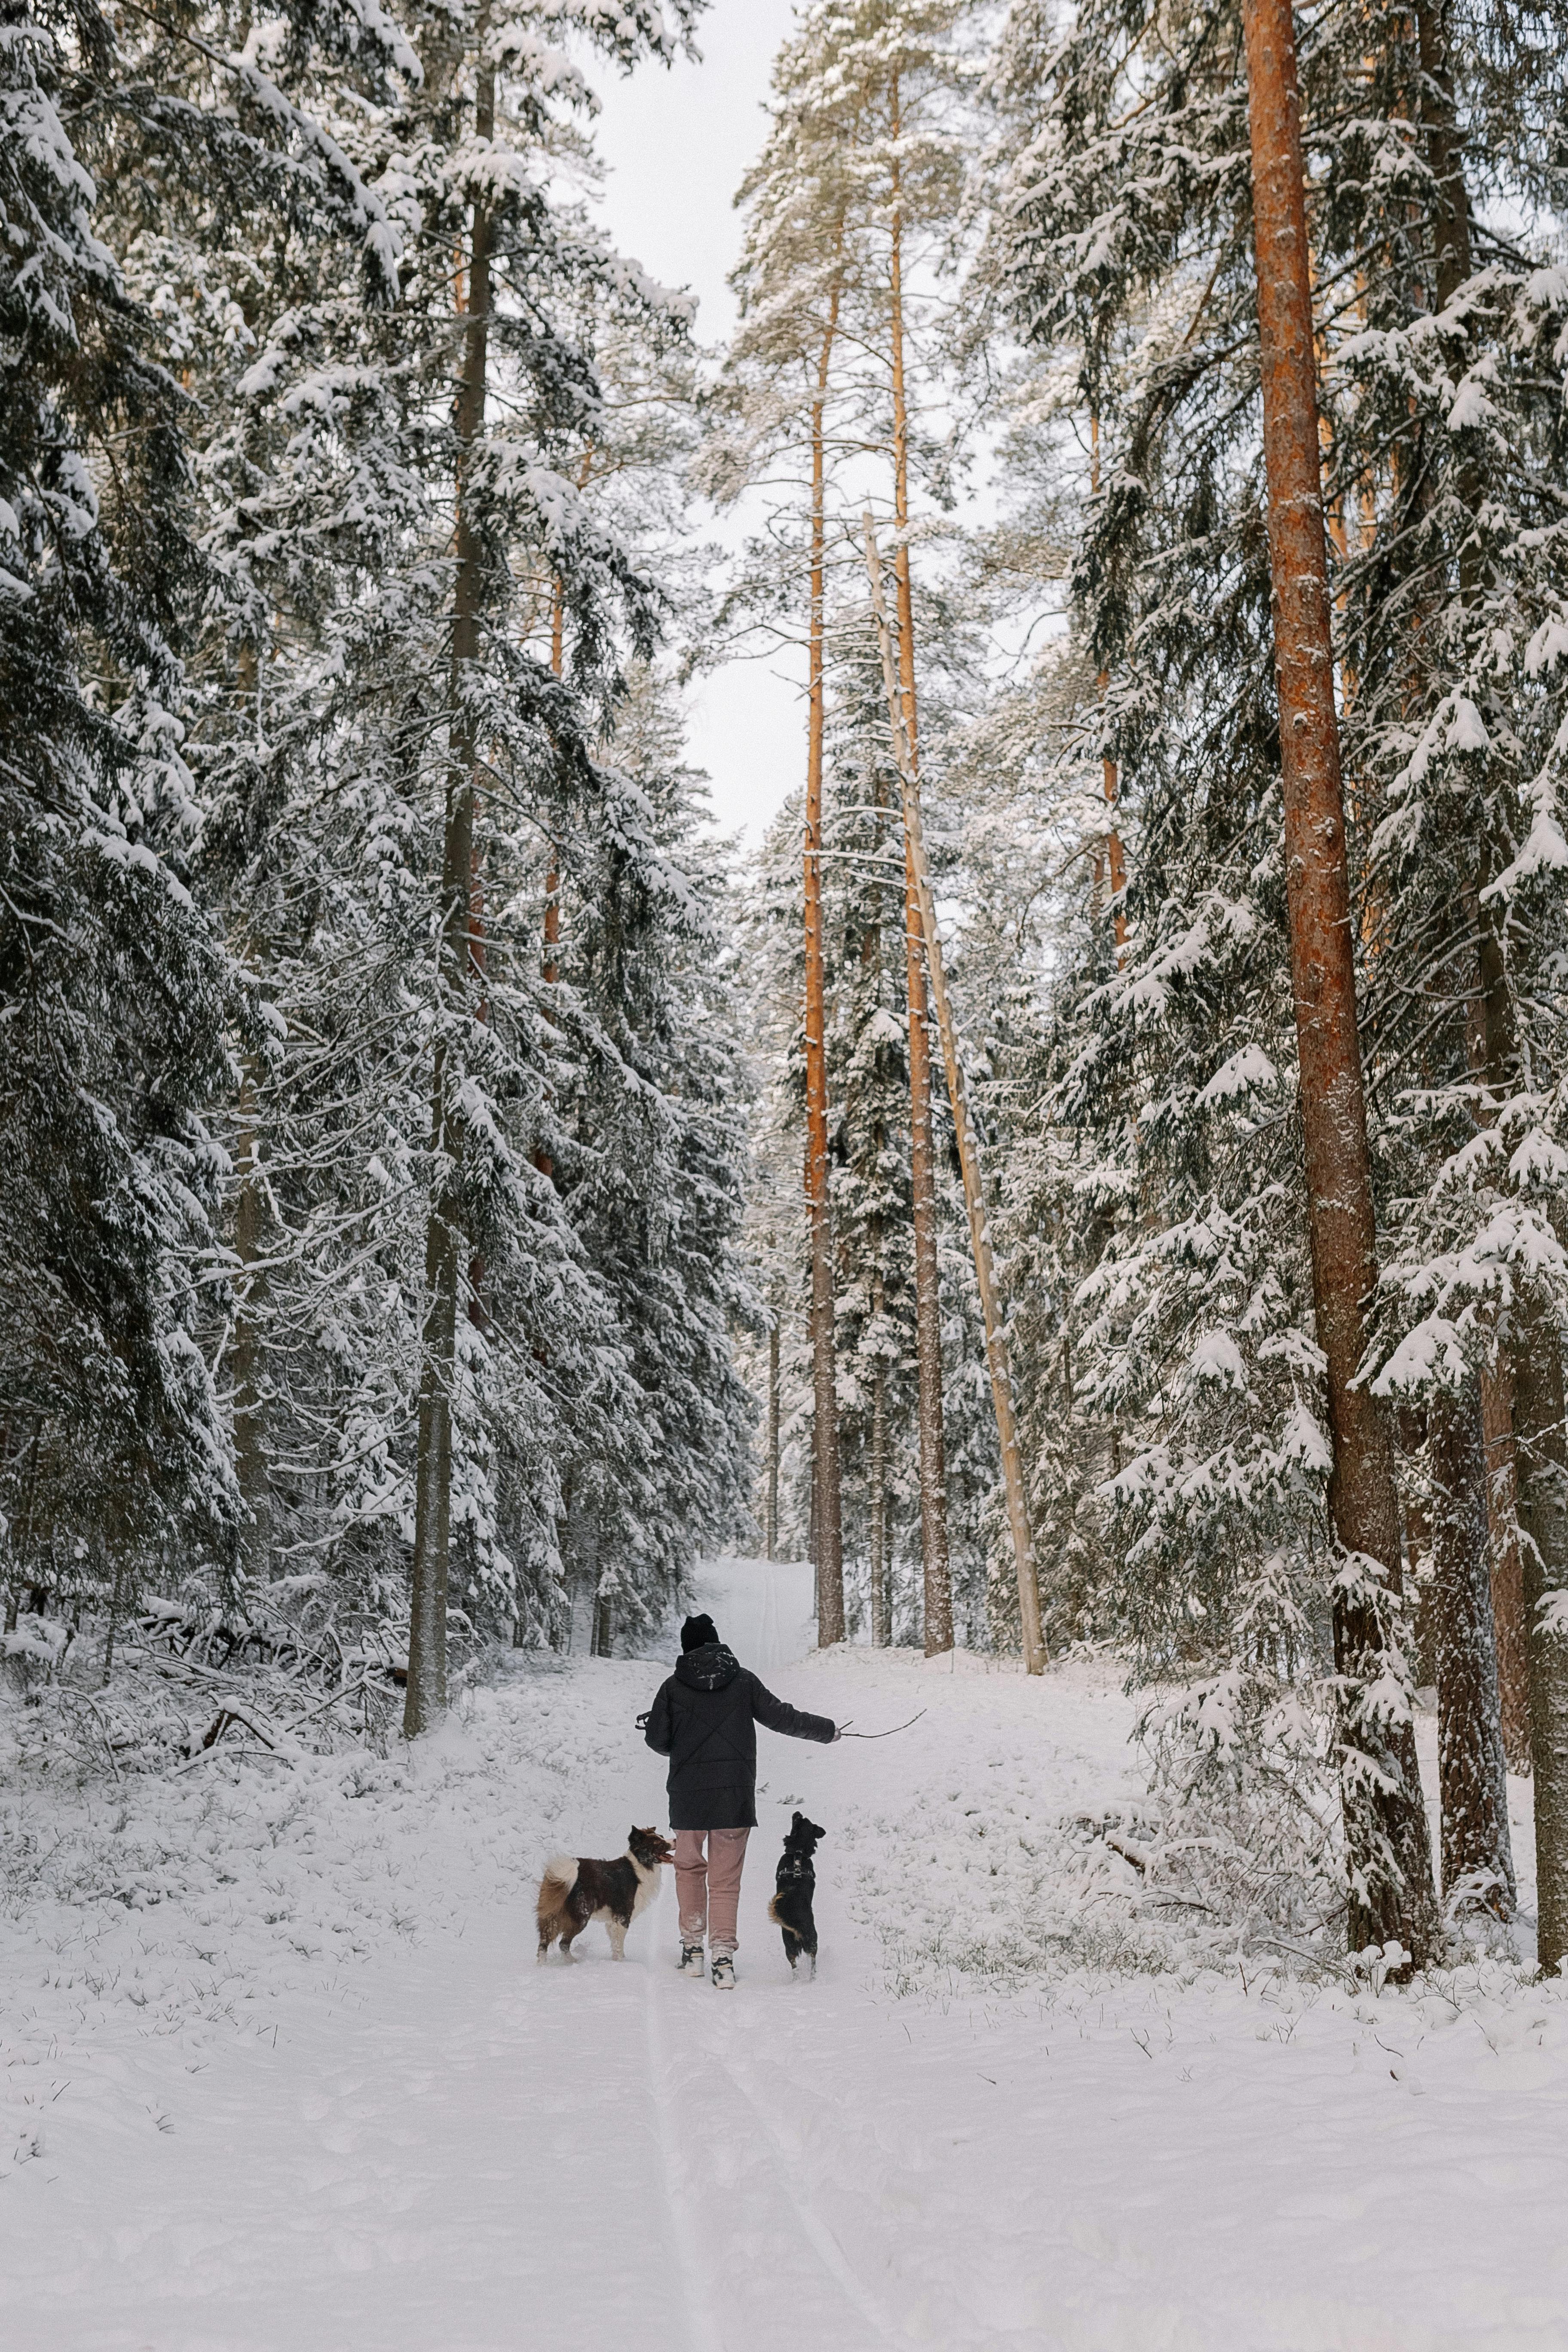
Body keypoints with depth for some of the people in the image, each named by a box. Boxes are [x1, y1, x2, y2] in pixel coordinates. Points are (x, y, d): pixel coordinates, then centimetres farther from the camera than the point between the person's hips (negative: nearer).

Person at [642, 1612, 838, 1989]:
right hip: (735, 1793, 0)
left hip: (688, 1793, 0)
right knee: (725, 1877, 4)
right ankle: (723, 1956, -6)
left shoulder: (673, 1686, 0)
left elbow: (657, 1740, 1)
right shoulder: (742, 1680, 1)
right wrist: (826, 1730, 16)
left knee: (689, 1867, 19)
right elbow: (780, 1717, 3)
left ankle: (692, 1947, 18)